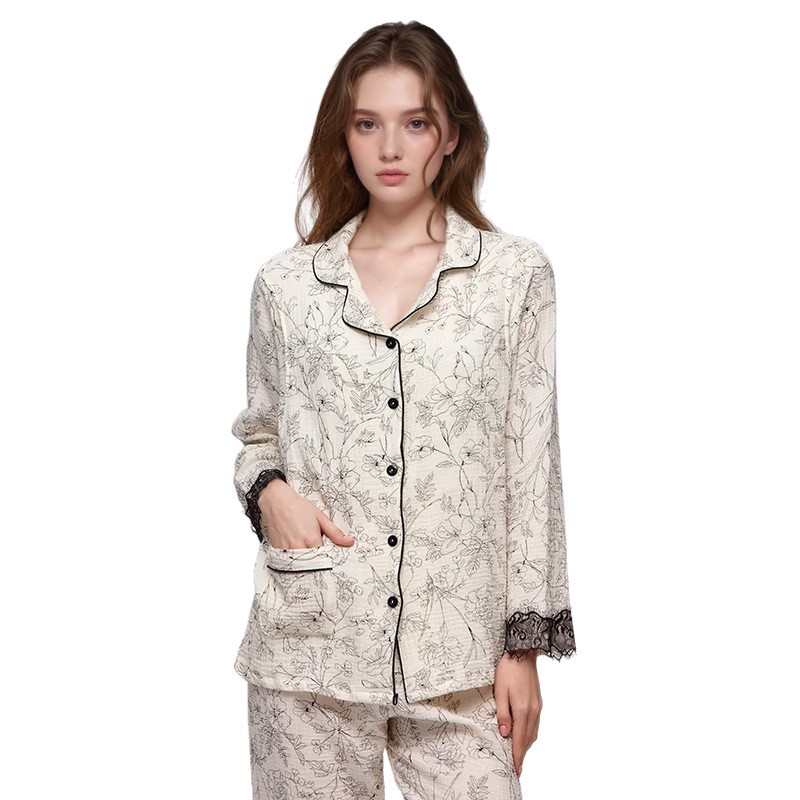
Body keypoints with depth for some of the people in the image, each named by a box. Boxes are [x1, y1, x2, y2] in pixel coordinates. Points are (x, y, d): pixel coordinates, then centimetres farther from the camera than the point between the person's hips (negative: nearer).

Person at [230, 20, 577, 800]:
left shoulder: (516, 275, 1)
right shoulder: (285, 283, 5)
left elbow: (532, 467, 1)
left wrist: (524, 644, 0)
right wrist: (268, 490, -6)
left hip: (458, 652, -1)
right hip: (311, 643, 1)